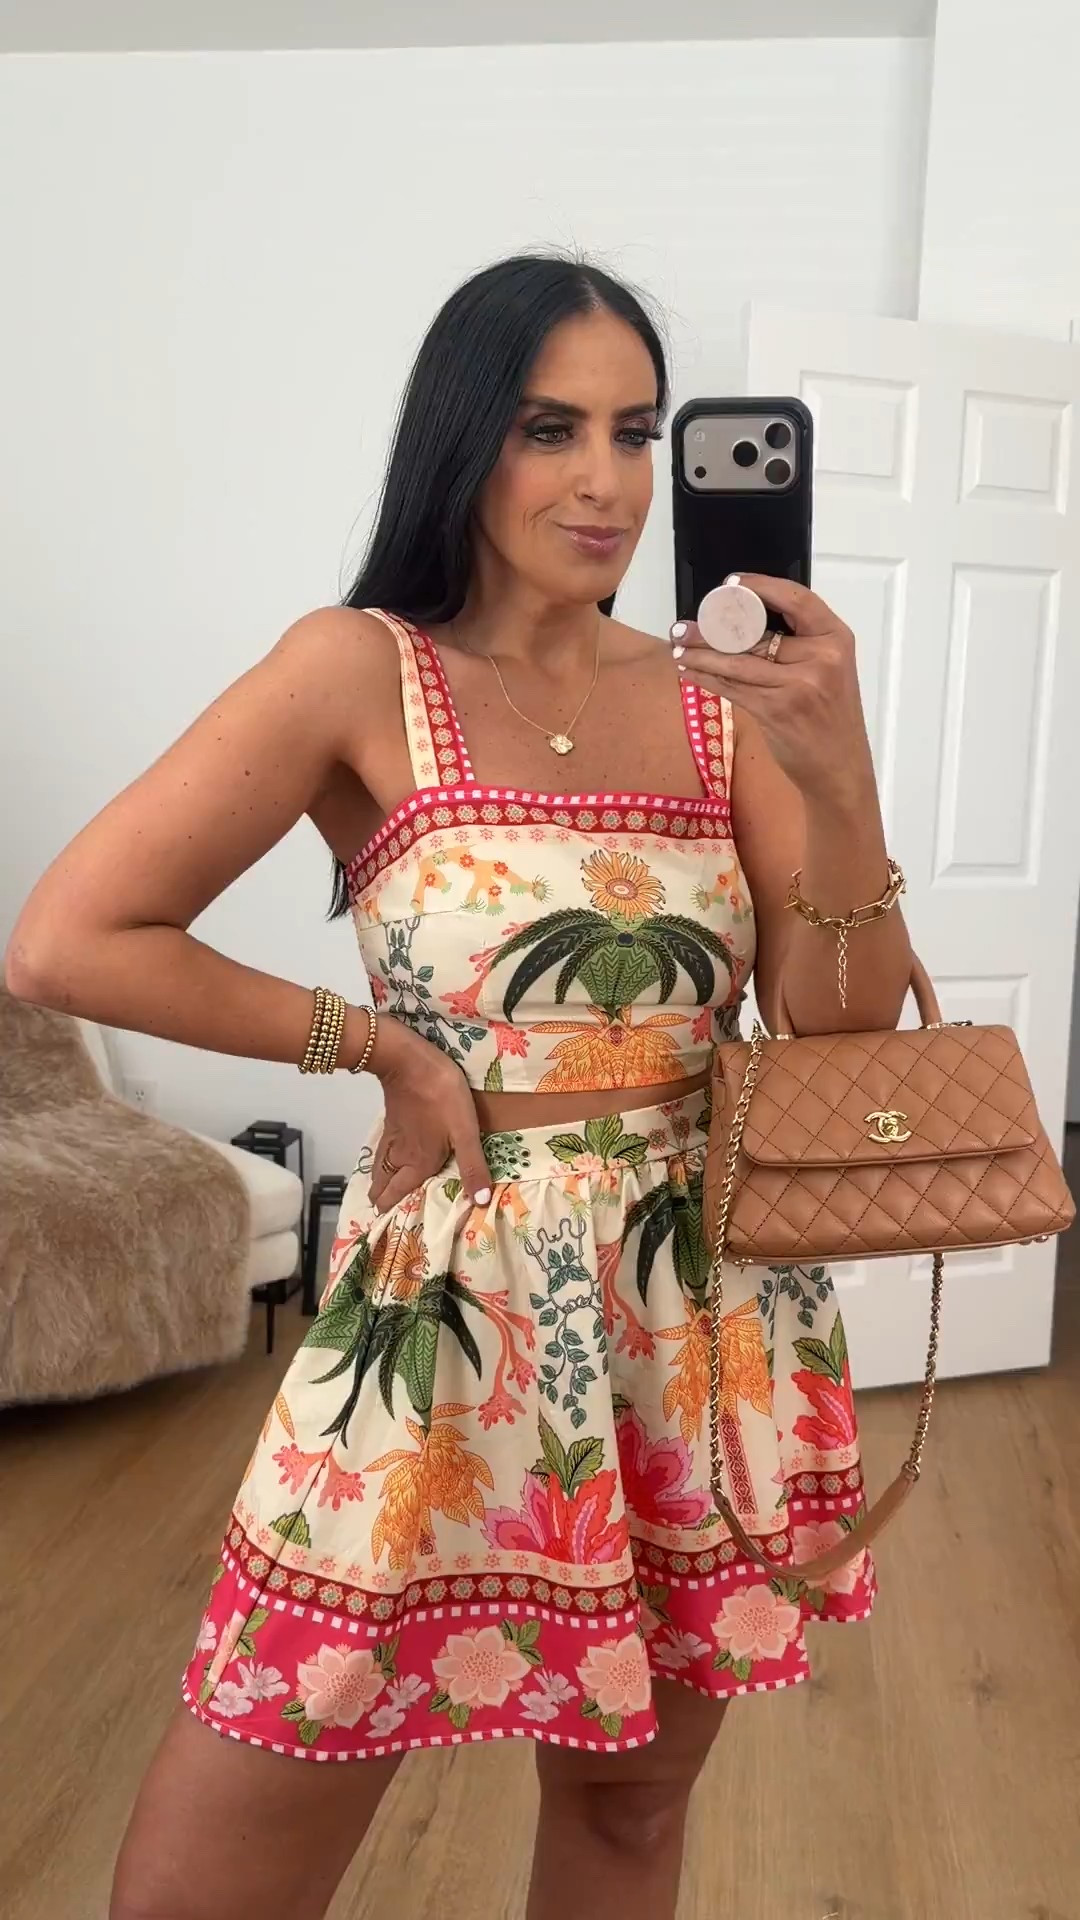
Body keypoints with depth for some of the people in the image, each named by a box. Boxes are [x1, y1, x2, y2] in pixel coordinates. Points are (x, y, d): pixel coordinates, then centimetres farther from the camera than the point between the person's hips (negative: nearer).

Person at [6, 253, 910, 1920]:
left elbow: (849, 1025, -2)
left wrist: (839, 771, -17)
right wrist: (382, 1043, -9)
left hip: (709, 1311, 4)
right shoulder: (363, 671, -7)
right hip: (455, 1303, -3)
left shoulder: (717, 697, 3)